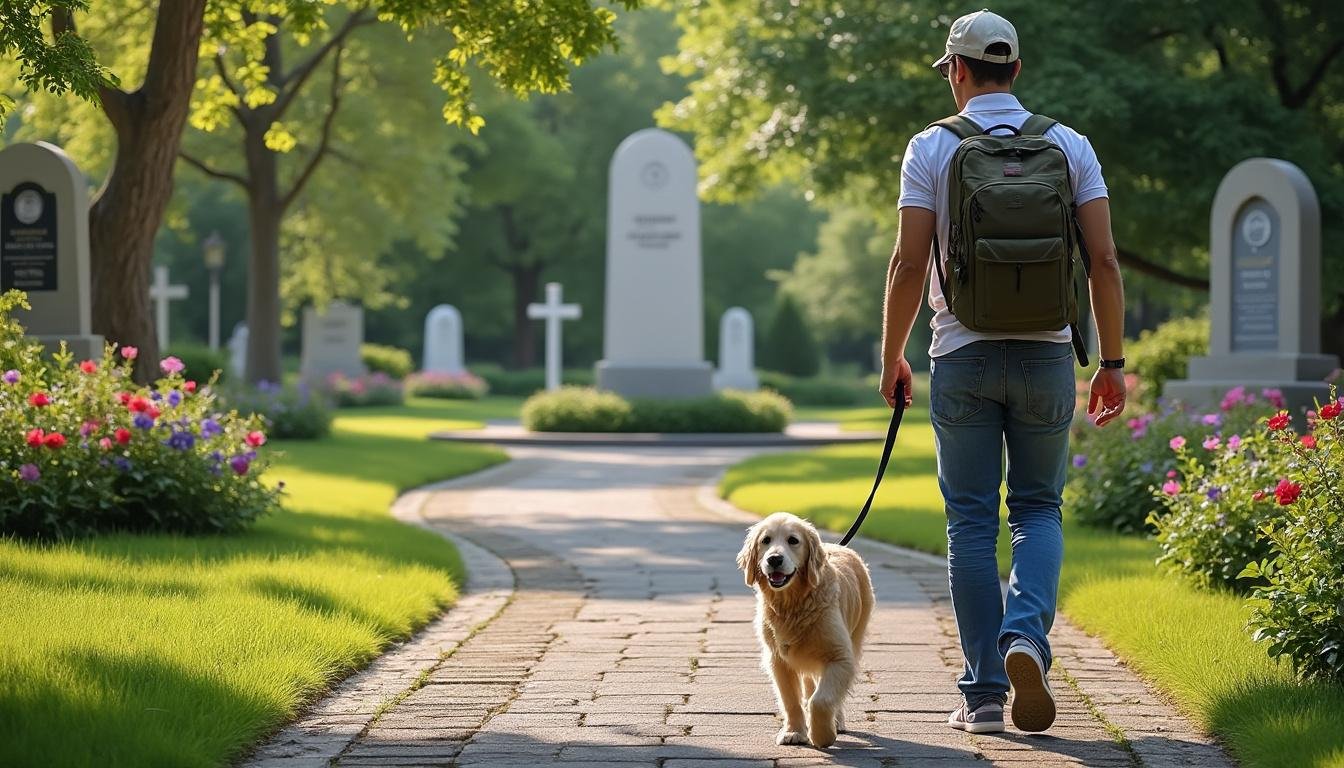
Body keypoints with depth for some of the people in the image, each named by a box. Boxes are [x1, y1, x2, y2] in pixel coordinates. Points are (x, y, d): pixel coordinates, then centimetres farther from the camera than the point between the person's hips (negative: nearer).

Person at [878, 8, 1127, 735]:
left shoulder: (932, 148, -2)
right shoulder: (1068, 145, 3)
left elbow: (908, 264, -6)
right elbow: (1103, 259, -2)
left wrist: (891, 356, 6)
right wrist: (1112, 362, 5)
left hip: (963, 356, -1)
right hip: (1045, 351, 1)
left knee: (972, 520, 6)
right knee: (1038, 508, 13)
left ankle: (984, 692, 5)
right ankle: (1027, 633, -13)